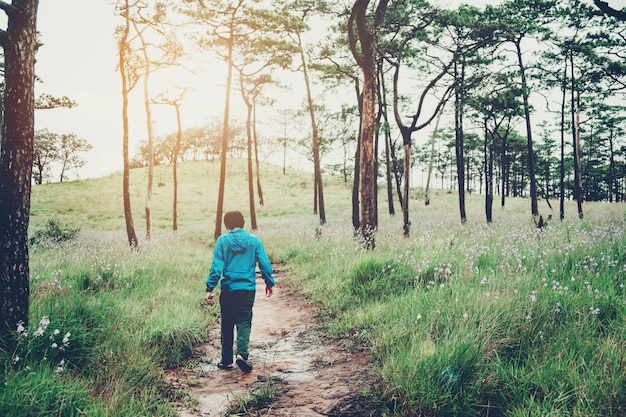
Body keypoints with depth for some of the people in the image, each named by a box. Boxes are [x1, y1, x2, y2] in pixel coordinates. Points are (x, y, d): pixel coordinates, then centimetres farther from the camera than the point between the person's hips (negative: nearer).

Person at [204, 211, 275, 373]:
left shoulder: (222, 241, -4)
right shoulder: (254, 241, 0)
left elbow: (216, 267, -8)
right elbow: (265, 264, 2)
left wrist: (209, 289, -4)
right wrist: (270, 283, 16)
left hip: (228, 289, 0)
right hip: (248, 289, 0)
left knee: (227, 325, 13)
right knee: (244, 322, 7)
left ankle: (226, 360, 18)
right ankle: (242, 354, -15)